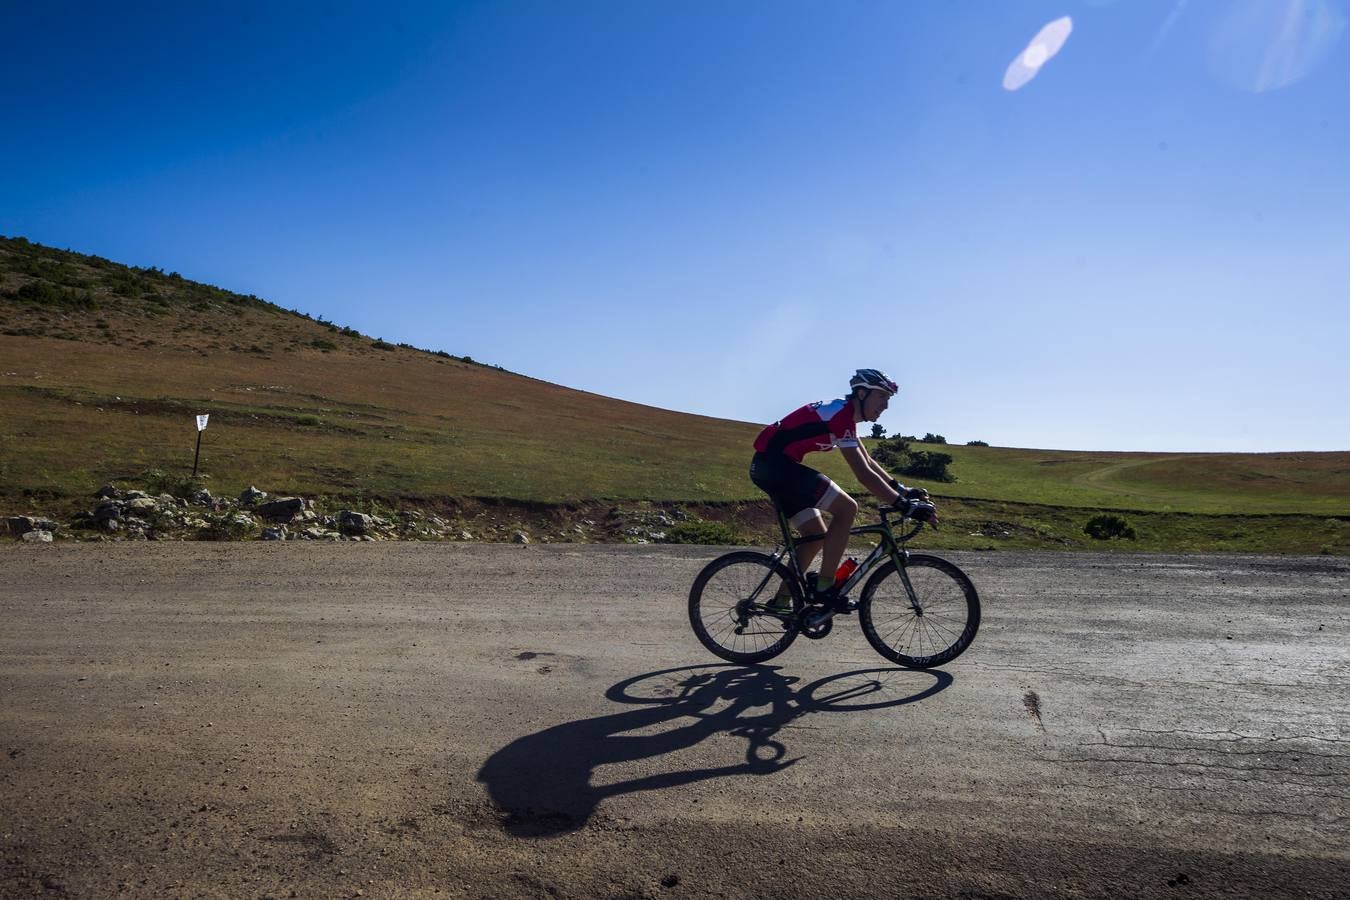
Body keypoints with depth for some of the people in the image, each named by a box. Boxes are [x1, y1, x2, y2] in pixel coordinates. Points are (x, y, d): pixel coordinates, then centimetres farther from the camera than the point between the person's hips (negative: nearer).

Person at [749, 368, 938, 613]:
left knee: (816, 535, 13)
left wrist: (902, 490, 13)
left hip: (769, 466, 11)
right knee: (847, 508, -14)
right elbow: (864, 475, -21)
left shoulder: (843, 414, 15)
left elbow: (868, 461, 21)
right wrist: (906, 505, -20)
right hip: (775, 463, -11)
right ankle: (824, 588, -9)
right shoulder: (840, 415, -16)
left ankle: (781, 600, 18)